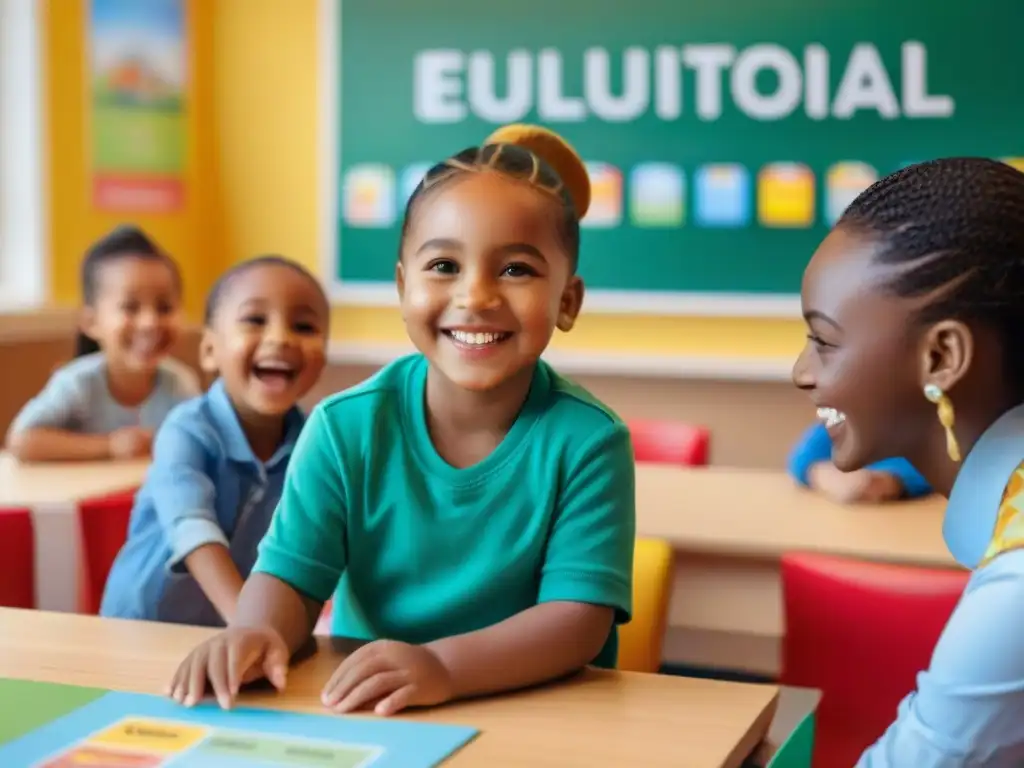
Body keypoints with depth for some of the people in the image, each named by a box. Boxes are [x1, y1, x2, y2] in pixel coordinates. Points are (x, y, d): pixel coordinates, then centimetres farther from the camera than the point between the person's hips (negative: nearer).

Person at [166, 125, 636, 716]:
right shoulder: (347, 427, -4)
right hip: (360, 710, 1)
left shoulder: (587, 441, -10)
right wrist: (257, 632, -27)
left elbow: (580, 617, -16)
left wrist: (442, 665, -33)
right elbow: (292, 575, -3)